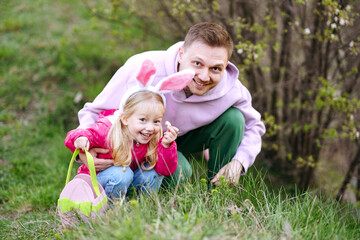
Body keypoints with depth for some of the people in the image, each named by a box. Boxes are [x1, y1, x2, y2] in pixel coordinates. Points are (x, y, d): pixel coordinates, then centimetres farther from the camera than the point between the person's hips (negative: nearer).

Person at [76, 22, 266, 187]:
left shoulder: (232, 91, -26)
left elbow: (253, 127, -3)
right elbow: (94, 112, -23)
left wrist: (239, 162, -23)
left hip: (186, 138, 4)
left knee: (233, 118, -21)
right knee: (178, 173, -34)